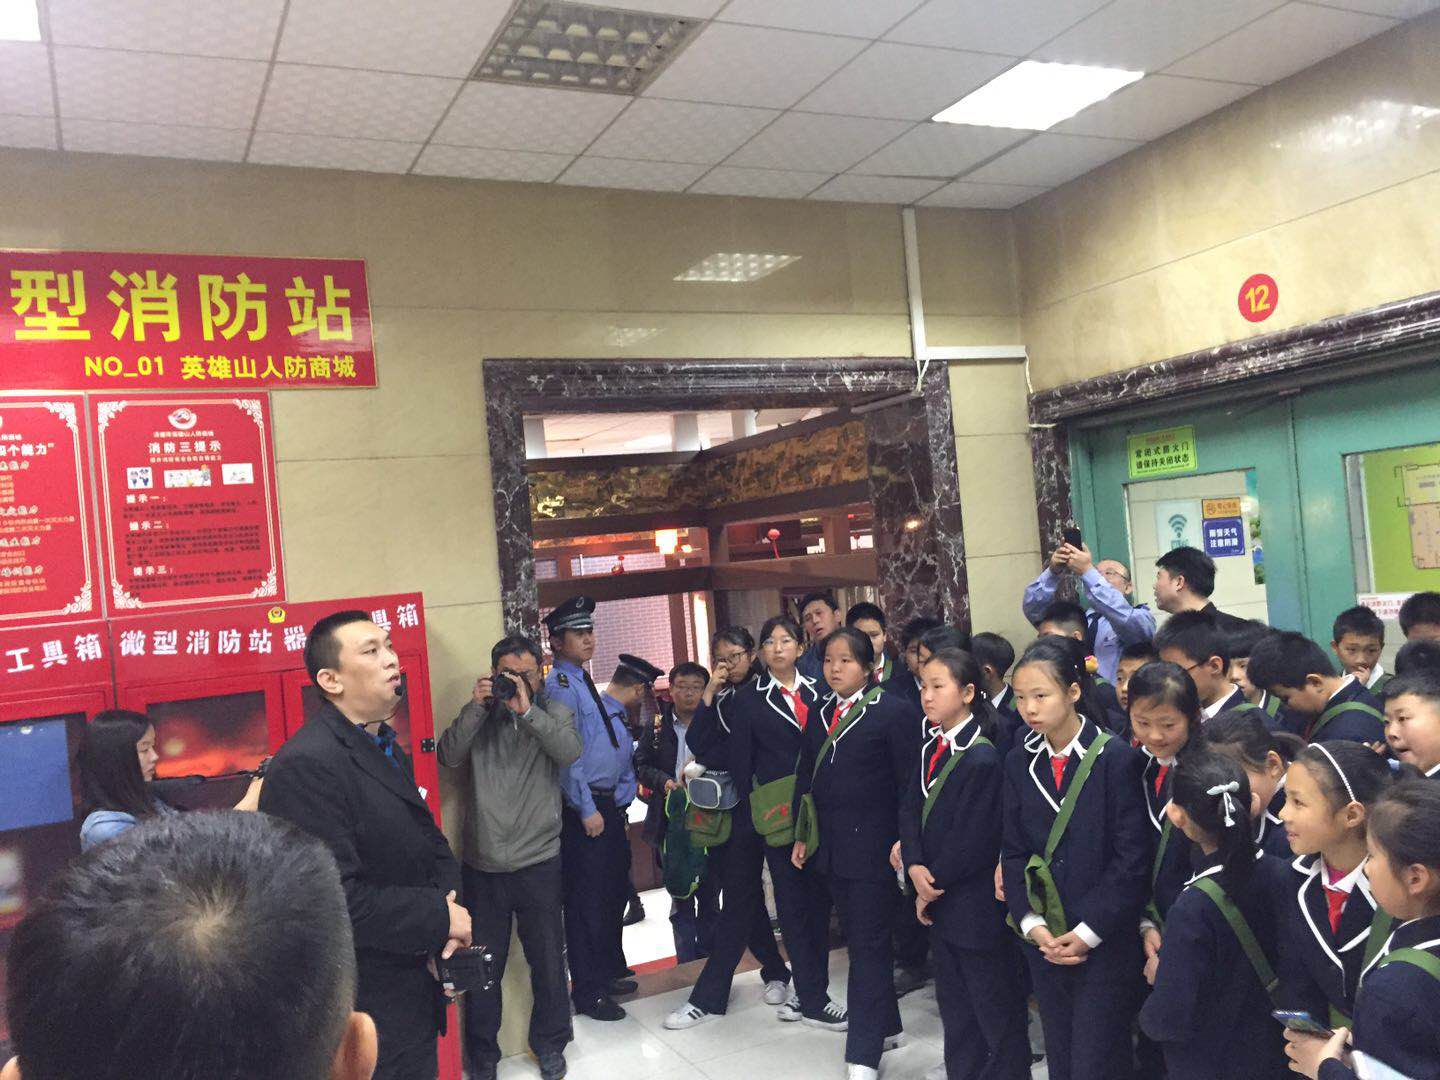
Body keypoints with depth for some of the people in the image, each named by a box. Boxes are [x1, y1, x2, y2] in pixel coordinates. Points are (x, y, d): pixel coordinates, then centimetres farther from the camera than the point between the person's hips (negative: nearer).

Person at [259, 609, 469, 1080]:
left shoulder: (388, 751, 9)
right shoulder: (308, 765, -24)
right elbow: (337, 900, -30)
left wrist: (449, 896, -7)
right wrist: (440, 917, -19)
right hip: (370, 1009, -9)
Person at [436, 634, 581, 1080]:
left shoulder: (554, 713, 4)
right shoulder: (479, 716, 6)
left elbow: (570, 751, -16)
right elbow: (448, 756, -9)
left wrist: (526, 710, -22)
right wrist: (476, 707, -16)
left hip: (538, 863, 0)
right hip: (482, 866, 1)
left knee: (548, 960, 12)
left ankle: (550, 1044, 33)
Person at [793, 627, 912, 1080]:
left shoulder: (891, 713, -9)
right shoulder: (820, 713, 9)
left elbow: (907, 782, -9)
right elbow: (805, 776, 14)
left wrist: (903, 841, -13)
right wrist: (802, 835, 11)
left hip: (872, 846, -6)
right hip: (831, 846, 7)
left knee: (870, 944, -2)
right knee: (859, 940, 16)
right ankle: (885, 1025, 32)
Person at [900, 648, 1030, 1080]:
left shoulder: (983, 758, -21)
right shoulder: (928, 748, 5)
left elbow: (972, 840, -21)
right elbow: (910, 810, 3)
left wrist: (935, 882, -12)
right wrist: (915, 867, -11)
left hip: (975, 901, -8)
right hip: (938, 897, 8)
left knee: (994, 1001, 7)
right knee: (952, 995, 22)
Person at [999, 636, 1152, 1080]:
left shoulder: (1117, 757, -10)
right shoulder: (1019, 763, 5)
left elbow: (1132, 857, -12)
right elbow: (1013, 852, 6)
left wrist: (1089, 932, -13)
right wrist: (1031, 923, -6)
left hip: (1105, 941, -4)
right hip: (1044, 942, 5)